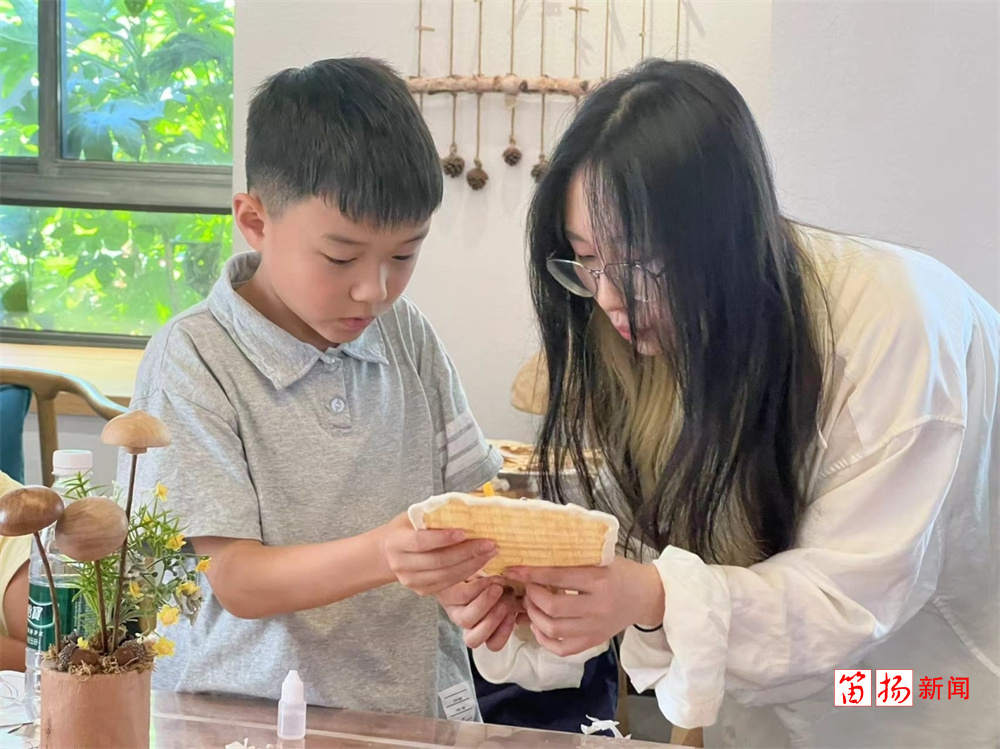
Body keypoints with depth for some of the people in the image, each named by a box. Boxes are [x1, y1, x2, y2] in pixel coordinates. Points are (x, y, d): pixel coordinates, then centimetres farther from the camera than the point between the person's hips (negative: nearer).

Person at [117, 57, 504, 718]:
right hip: (255, 712, -4)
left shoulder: (408, 334, 7)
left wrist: (482, 564, -13)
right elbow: (235, 580, -13)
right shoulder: (194, 359, -9)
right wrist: (381, 556, -31)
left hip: (422, 702, 4)